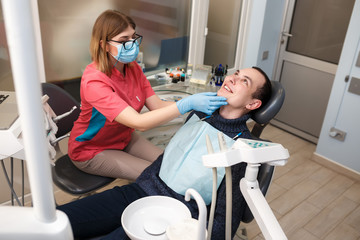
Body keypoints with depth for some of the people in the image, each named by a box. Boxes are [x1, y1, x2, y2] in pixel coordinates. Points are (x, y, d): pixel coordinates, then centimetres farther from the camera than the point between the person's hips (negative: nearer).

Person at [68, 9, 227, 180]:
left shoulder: (133, 68, -6)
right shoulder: (94, 81, -32)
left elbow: (157, 106, -12)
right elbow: (140, 123, -39)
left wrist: (196, 102, -27)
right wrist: (187, 104, -45)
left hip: (123, 138, 7)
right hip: (91, 150, -7)